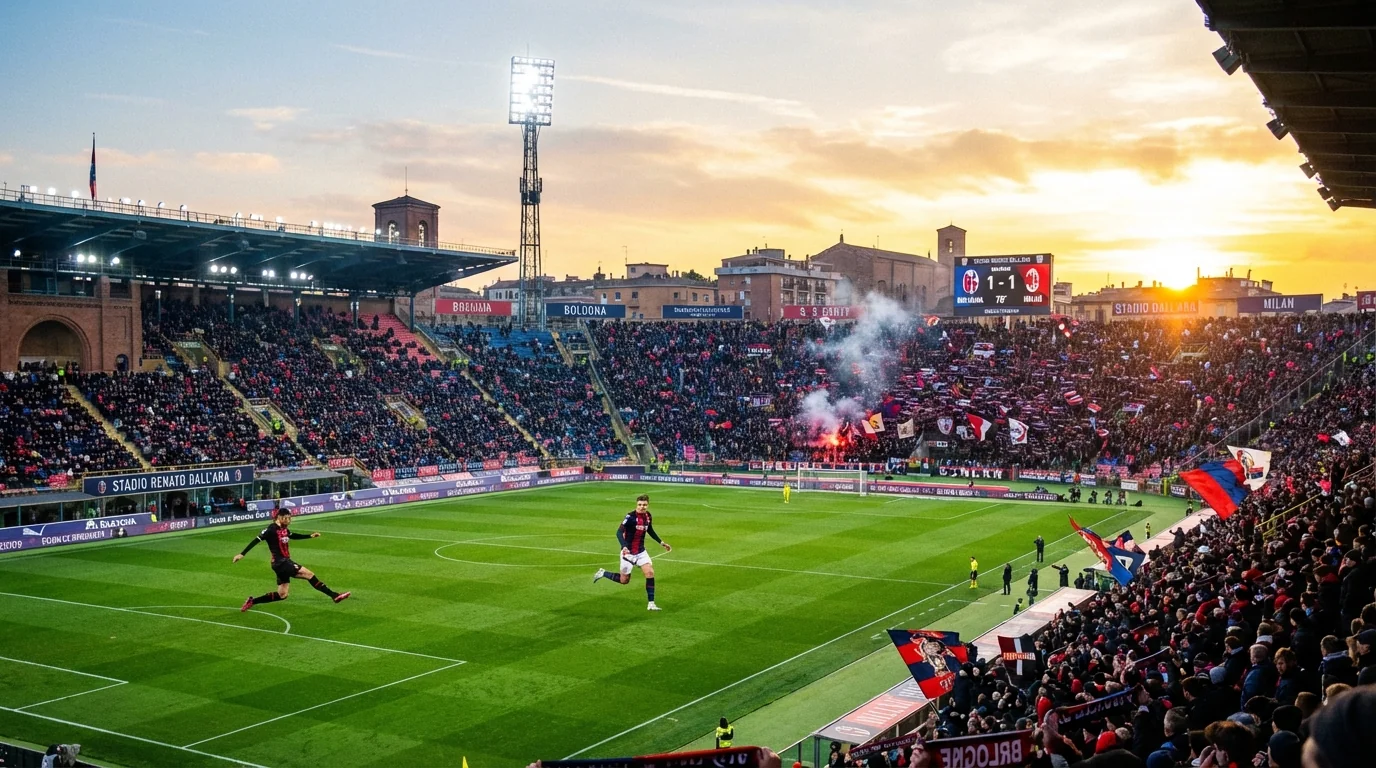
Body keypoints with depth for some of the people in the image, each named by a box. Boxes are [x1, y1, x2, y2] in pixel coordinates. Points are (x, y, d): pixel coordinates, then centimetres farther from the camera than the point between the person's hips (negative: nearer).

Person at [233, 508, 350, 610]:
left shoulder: (284, 529, 10)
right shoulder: (272, 529, -14)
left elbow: (293, 536, 30)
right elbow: (257, 540, -16)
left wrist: (310, 536, 28)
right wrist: (242, 554, -19)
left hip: (285, 562, 10)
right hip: (280, 563, -10)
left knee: (282, 595, 13)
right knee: (308, 574, -12)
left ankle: (252, 601, 21)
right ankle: (334, 595, -12)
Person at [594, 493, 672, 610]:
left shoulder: (648, 516, 0)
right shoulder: (630, 517, -21)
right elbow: (619, 532, -28)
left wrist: (662, 543, 19)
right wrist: (624, 547, -43)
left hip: (641, 552, 5)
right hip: (628, 552, -5)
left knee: (650, 572, -11)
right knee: (624, 580, 4)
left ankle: (651, 604, -4)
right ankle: (603, 573, 29)